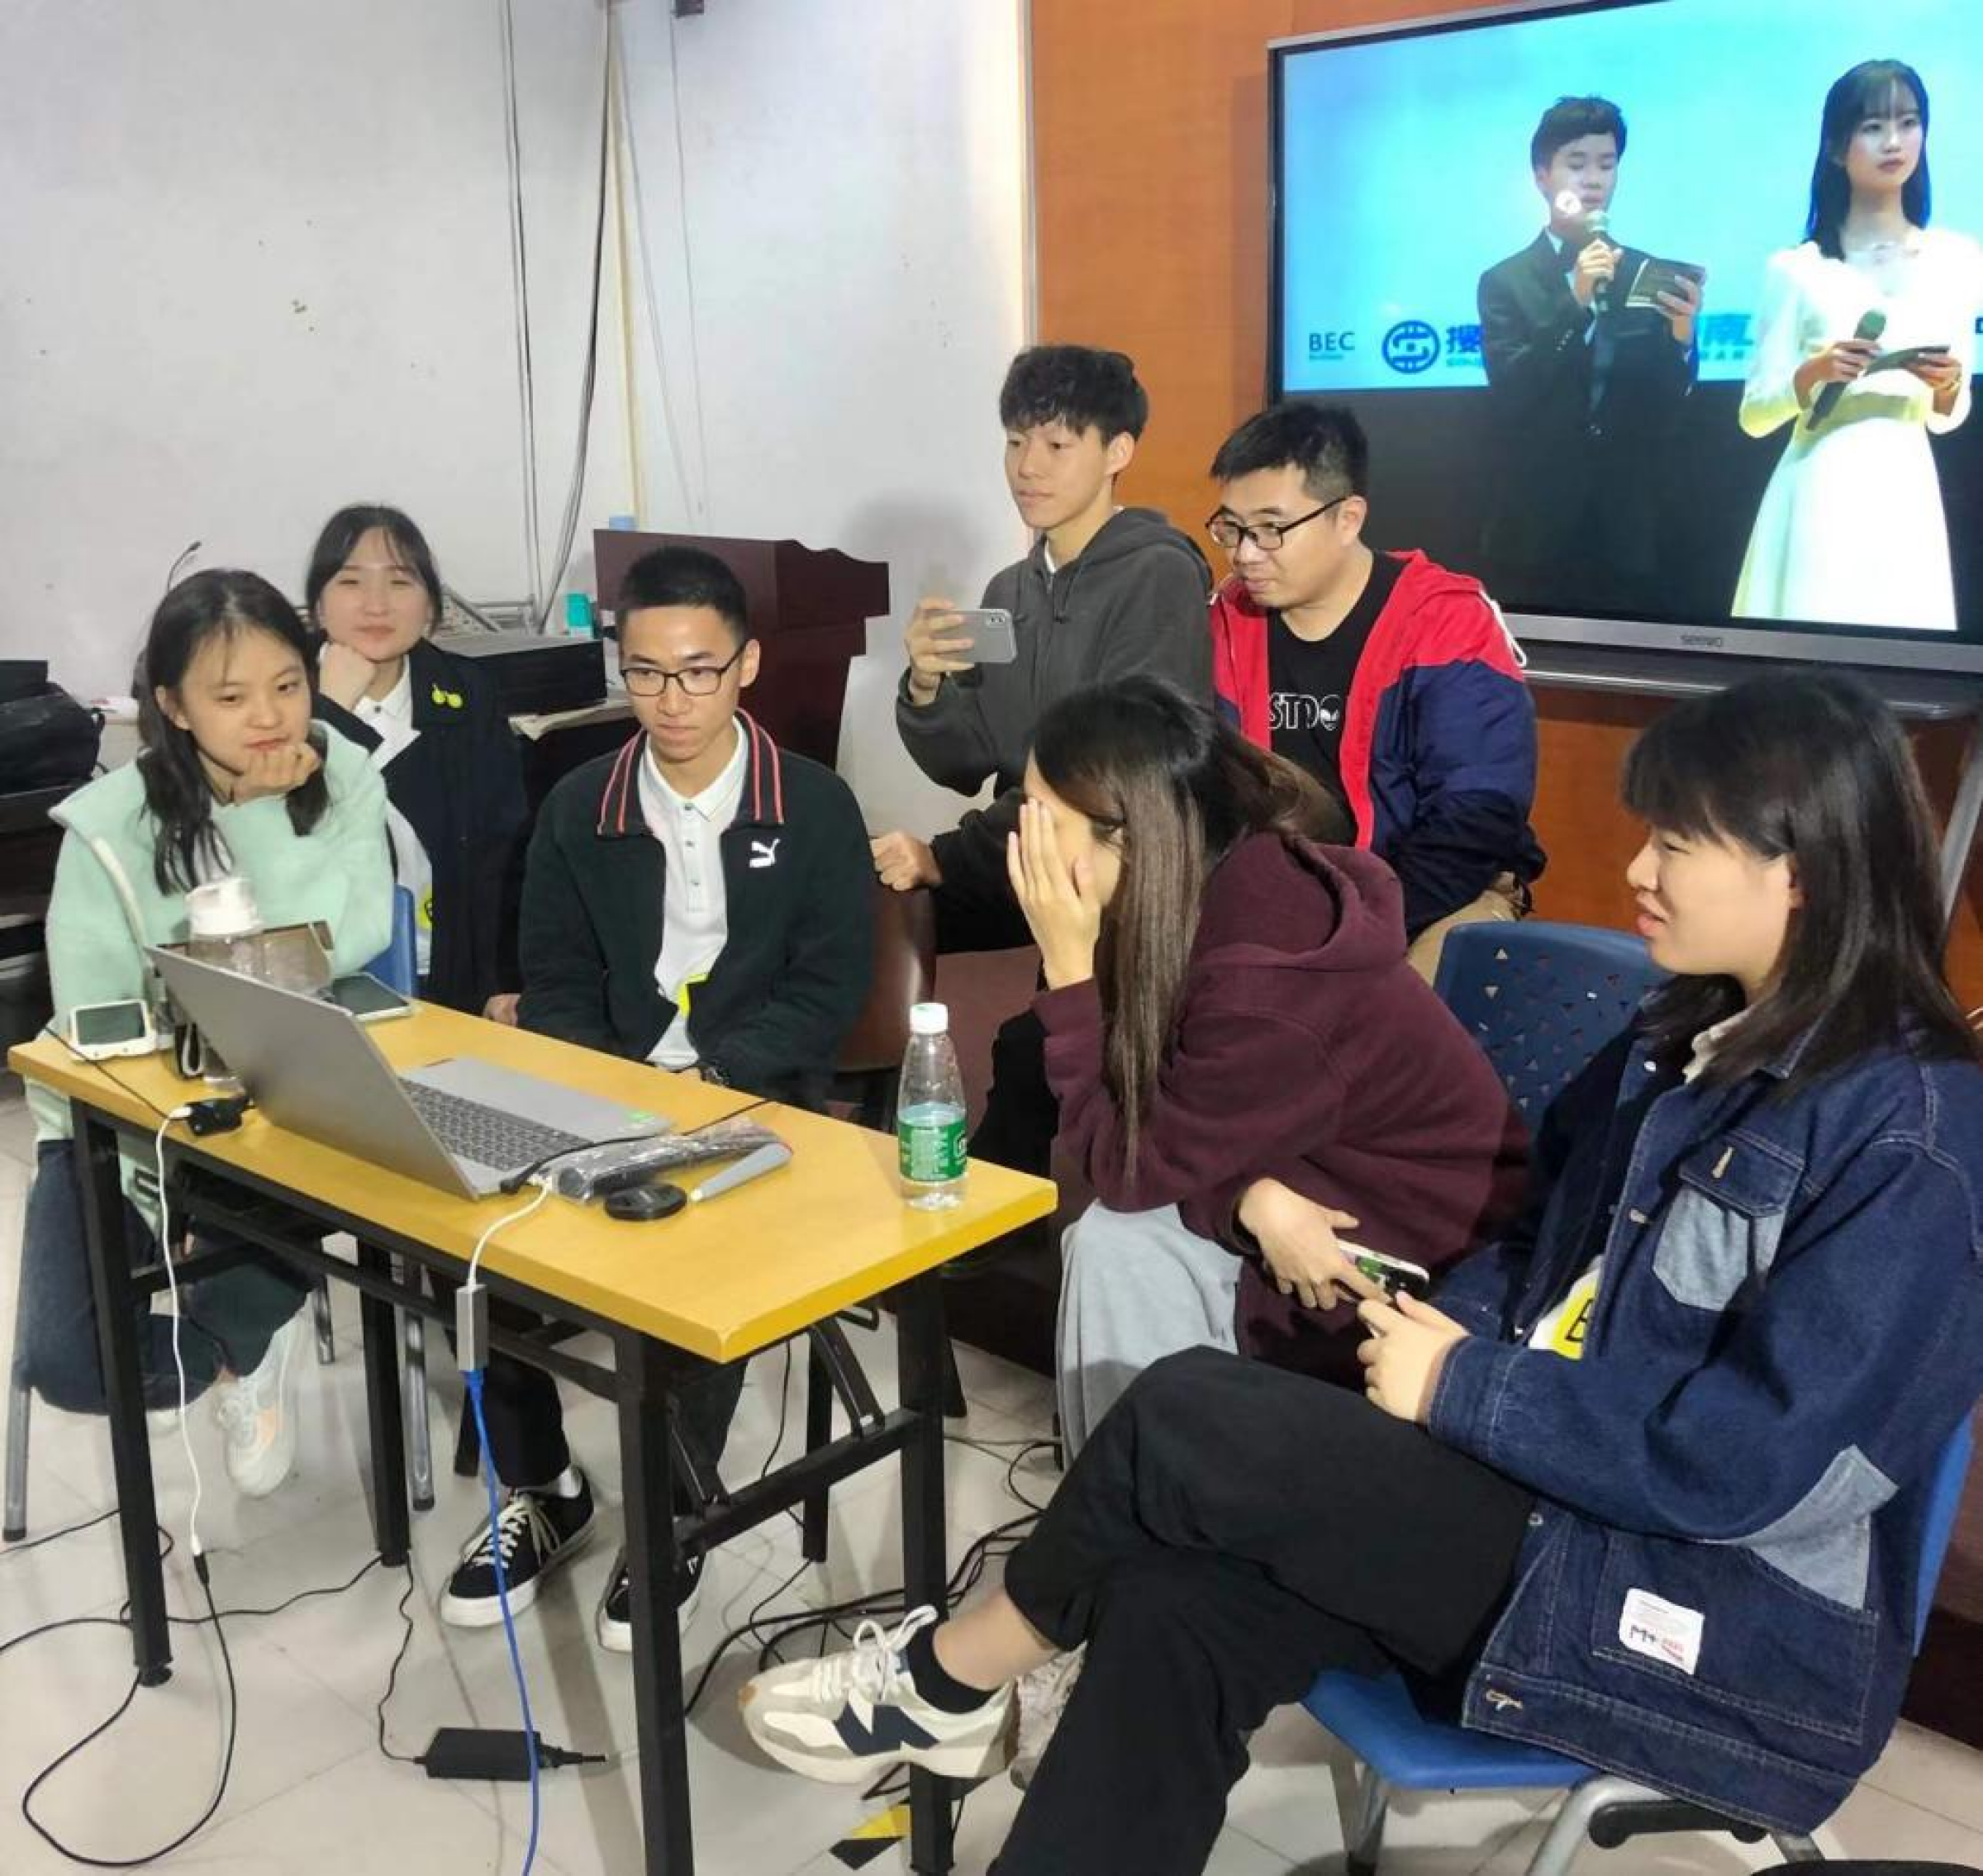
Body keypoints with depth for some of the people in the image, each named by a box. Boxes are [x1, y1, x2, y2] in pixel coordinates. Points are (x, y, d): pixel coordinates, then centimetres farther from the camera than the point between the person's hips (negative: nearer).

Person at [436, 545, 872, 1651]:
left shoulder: (815, 807, -1)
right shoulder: (579, 809, 8)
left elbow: (832, 987, -5)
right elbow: (554, 985, 8)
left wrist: (706, 1077, -18)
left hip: (758, 1099, -3)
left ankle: (675, 1514, -5)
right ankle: (540, 1489, 3)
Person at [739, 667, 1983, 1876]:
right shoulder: (1687, 1042, 10)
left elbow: (1755, 1464, -22)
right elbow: (1552, 1249, 20)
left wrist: (1467, 1388, -15)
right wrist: (1449, 1319, -2)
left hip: (1732, 1619, -7)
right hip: (1557, 1500, 7)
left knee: (1190, 1417, -17)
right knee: (1175, 1603, -17)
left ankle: (946, 1681, 9)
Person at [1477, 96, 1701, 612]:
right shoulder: (1505, 282, 0)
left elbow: (1667, 410, 0)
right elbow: (1509, 398, -13)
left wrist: (1682, 338, -19)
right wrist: (1574, 302, -22)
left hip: (1628, 532, 2)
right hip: (1535, 531, -2)